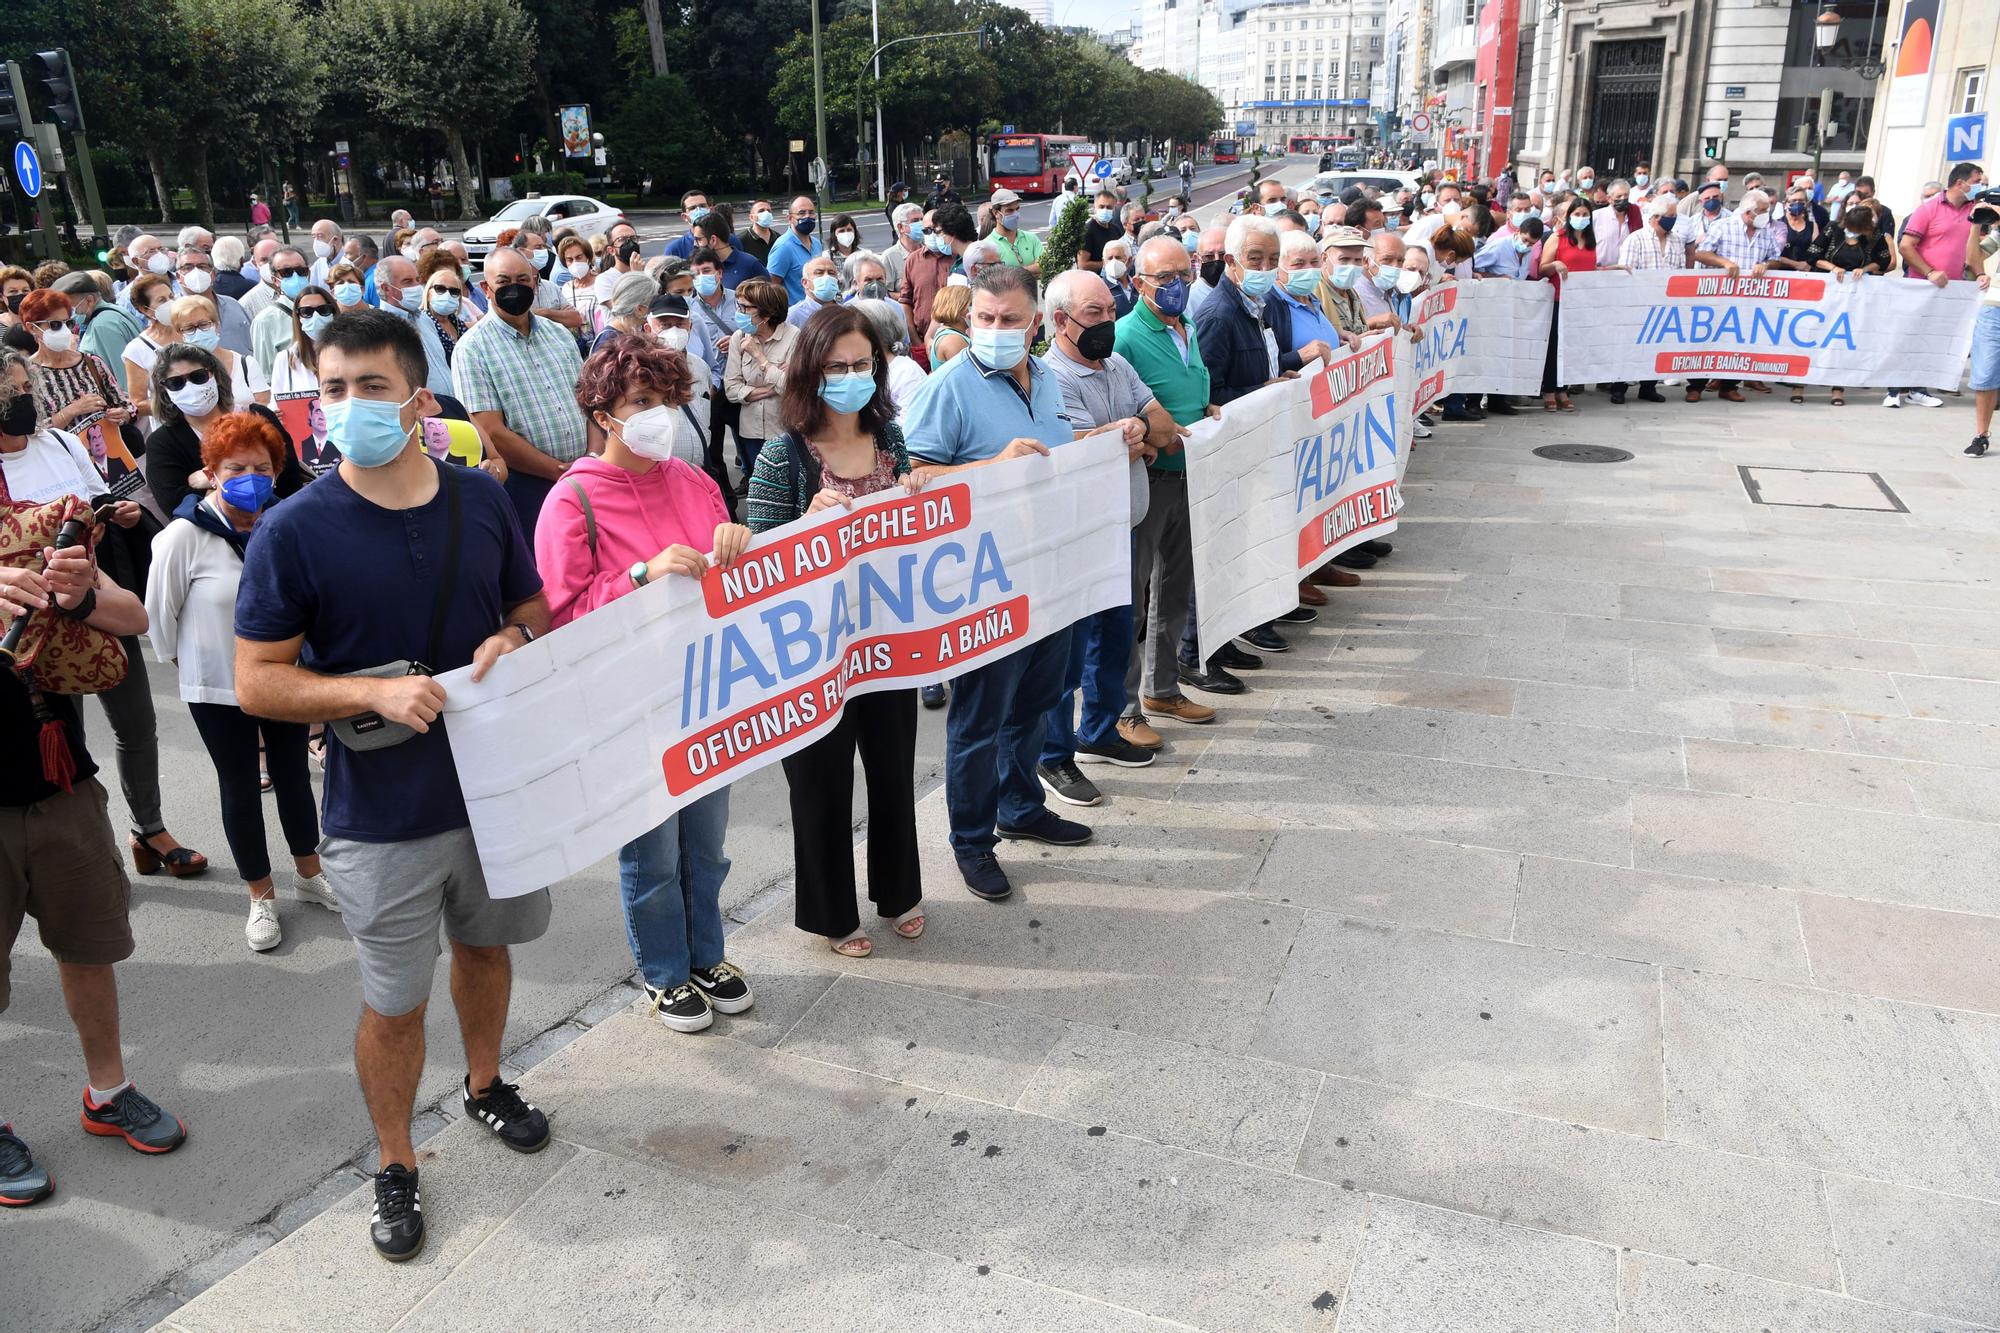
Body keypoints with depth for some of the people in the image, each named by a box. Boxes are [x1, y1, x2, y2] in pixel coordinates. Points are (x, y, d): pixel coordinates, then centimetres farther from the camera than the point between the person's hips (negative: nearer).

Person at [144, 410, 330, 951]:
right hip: (218, 689, -3)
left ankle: (309, 875, 36)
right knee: (240, 789, 10)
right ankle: (261, 897, 25)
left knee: (294, 775, 17)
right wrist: (190, 662, 4)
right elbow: (160, 613, -6)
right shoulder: (184, 537, -18)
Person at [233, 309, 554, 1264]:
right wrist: (373, 692, -26)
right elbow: (256, 682, -11)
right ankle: (396, 1166, 33)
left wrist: (516, 640, -14)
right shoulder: (296, 530, -14)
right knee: (393, 1003, 9)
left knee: (484, 944, 24)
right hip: (380, 816, -3)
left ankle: (485, 1085, 51)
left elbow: (535, 606, 9)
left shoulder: (480, 500, -4)